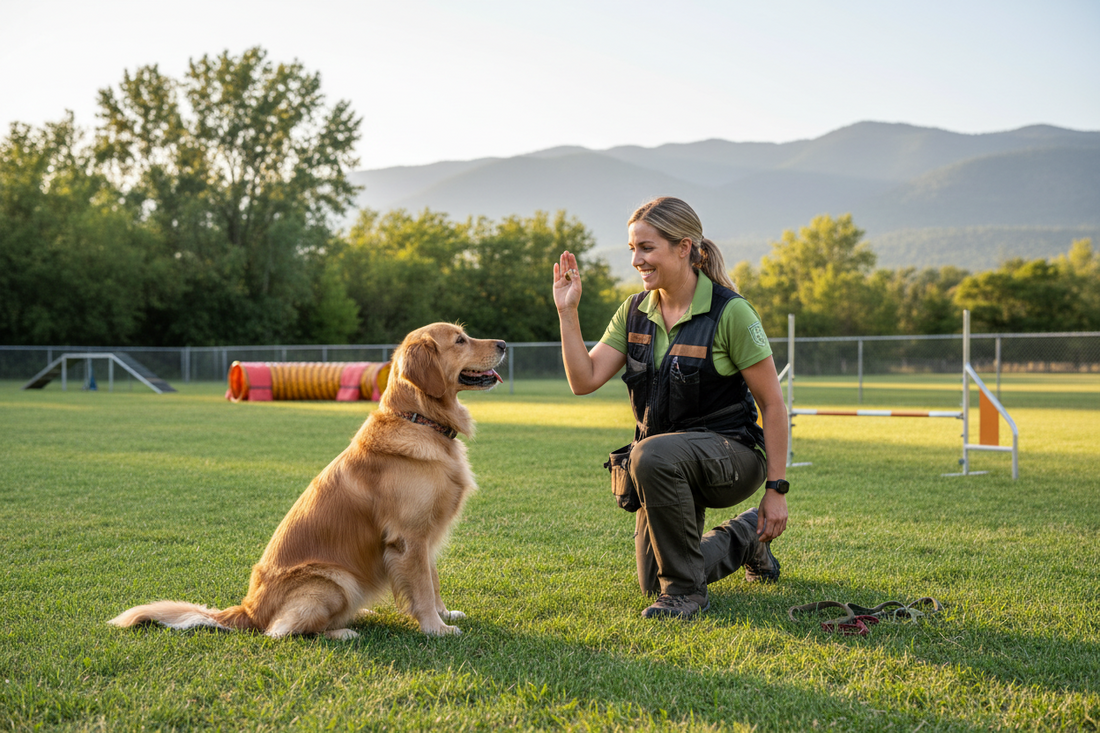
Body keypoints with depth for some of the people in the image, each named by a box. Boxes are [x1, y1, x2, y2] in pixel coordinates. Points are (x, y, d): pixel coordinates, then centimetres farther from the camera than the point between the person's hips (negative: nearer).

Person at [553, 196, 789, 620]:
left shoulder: (730, 312, -16)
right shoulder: (634, 313, 2)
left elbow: (772, 403, -12)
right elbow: (584, 381, -5)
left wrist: (776, 489, -14)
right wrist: (567, 312, -13)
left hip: (732, 452, -7)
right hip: (672, 467, 7)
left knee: (654, 455, -38)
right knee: (653, 584, 9)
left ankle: (685, 590, -20)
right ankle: (744, 536, 35)